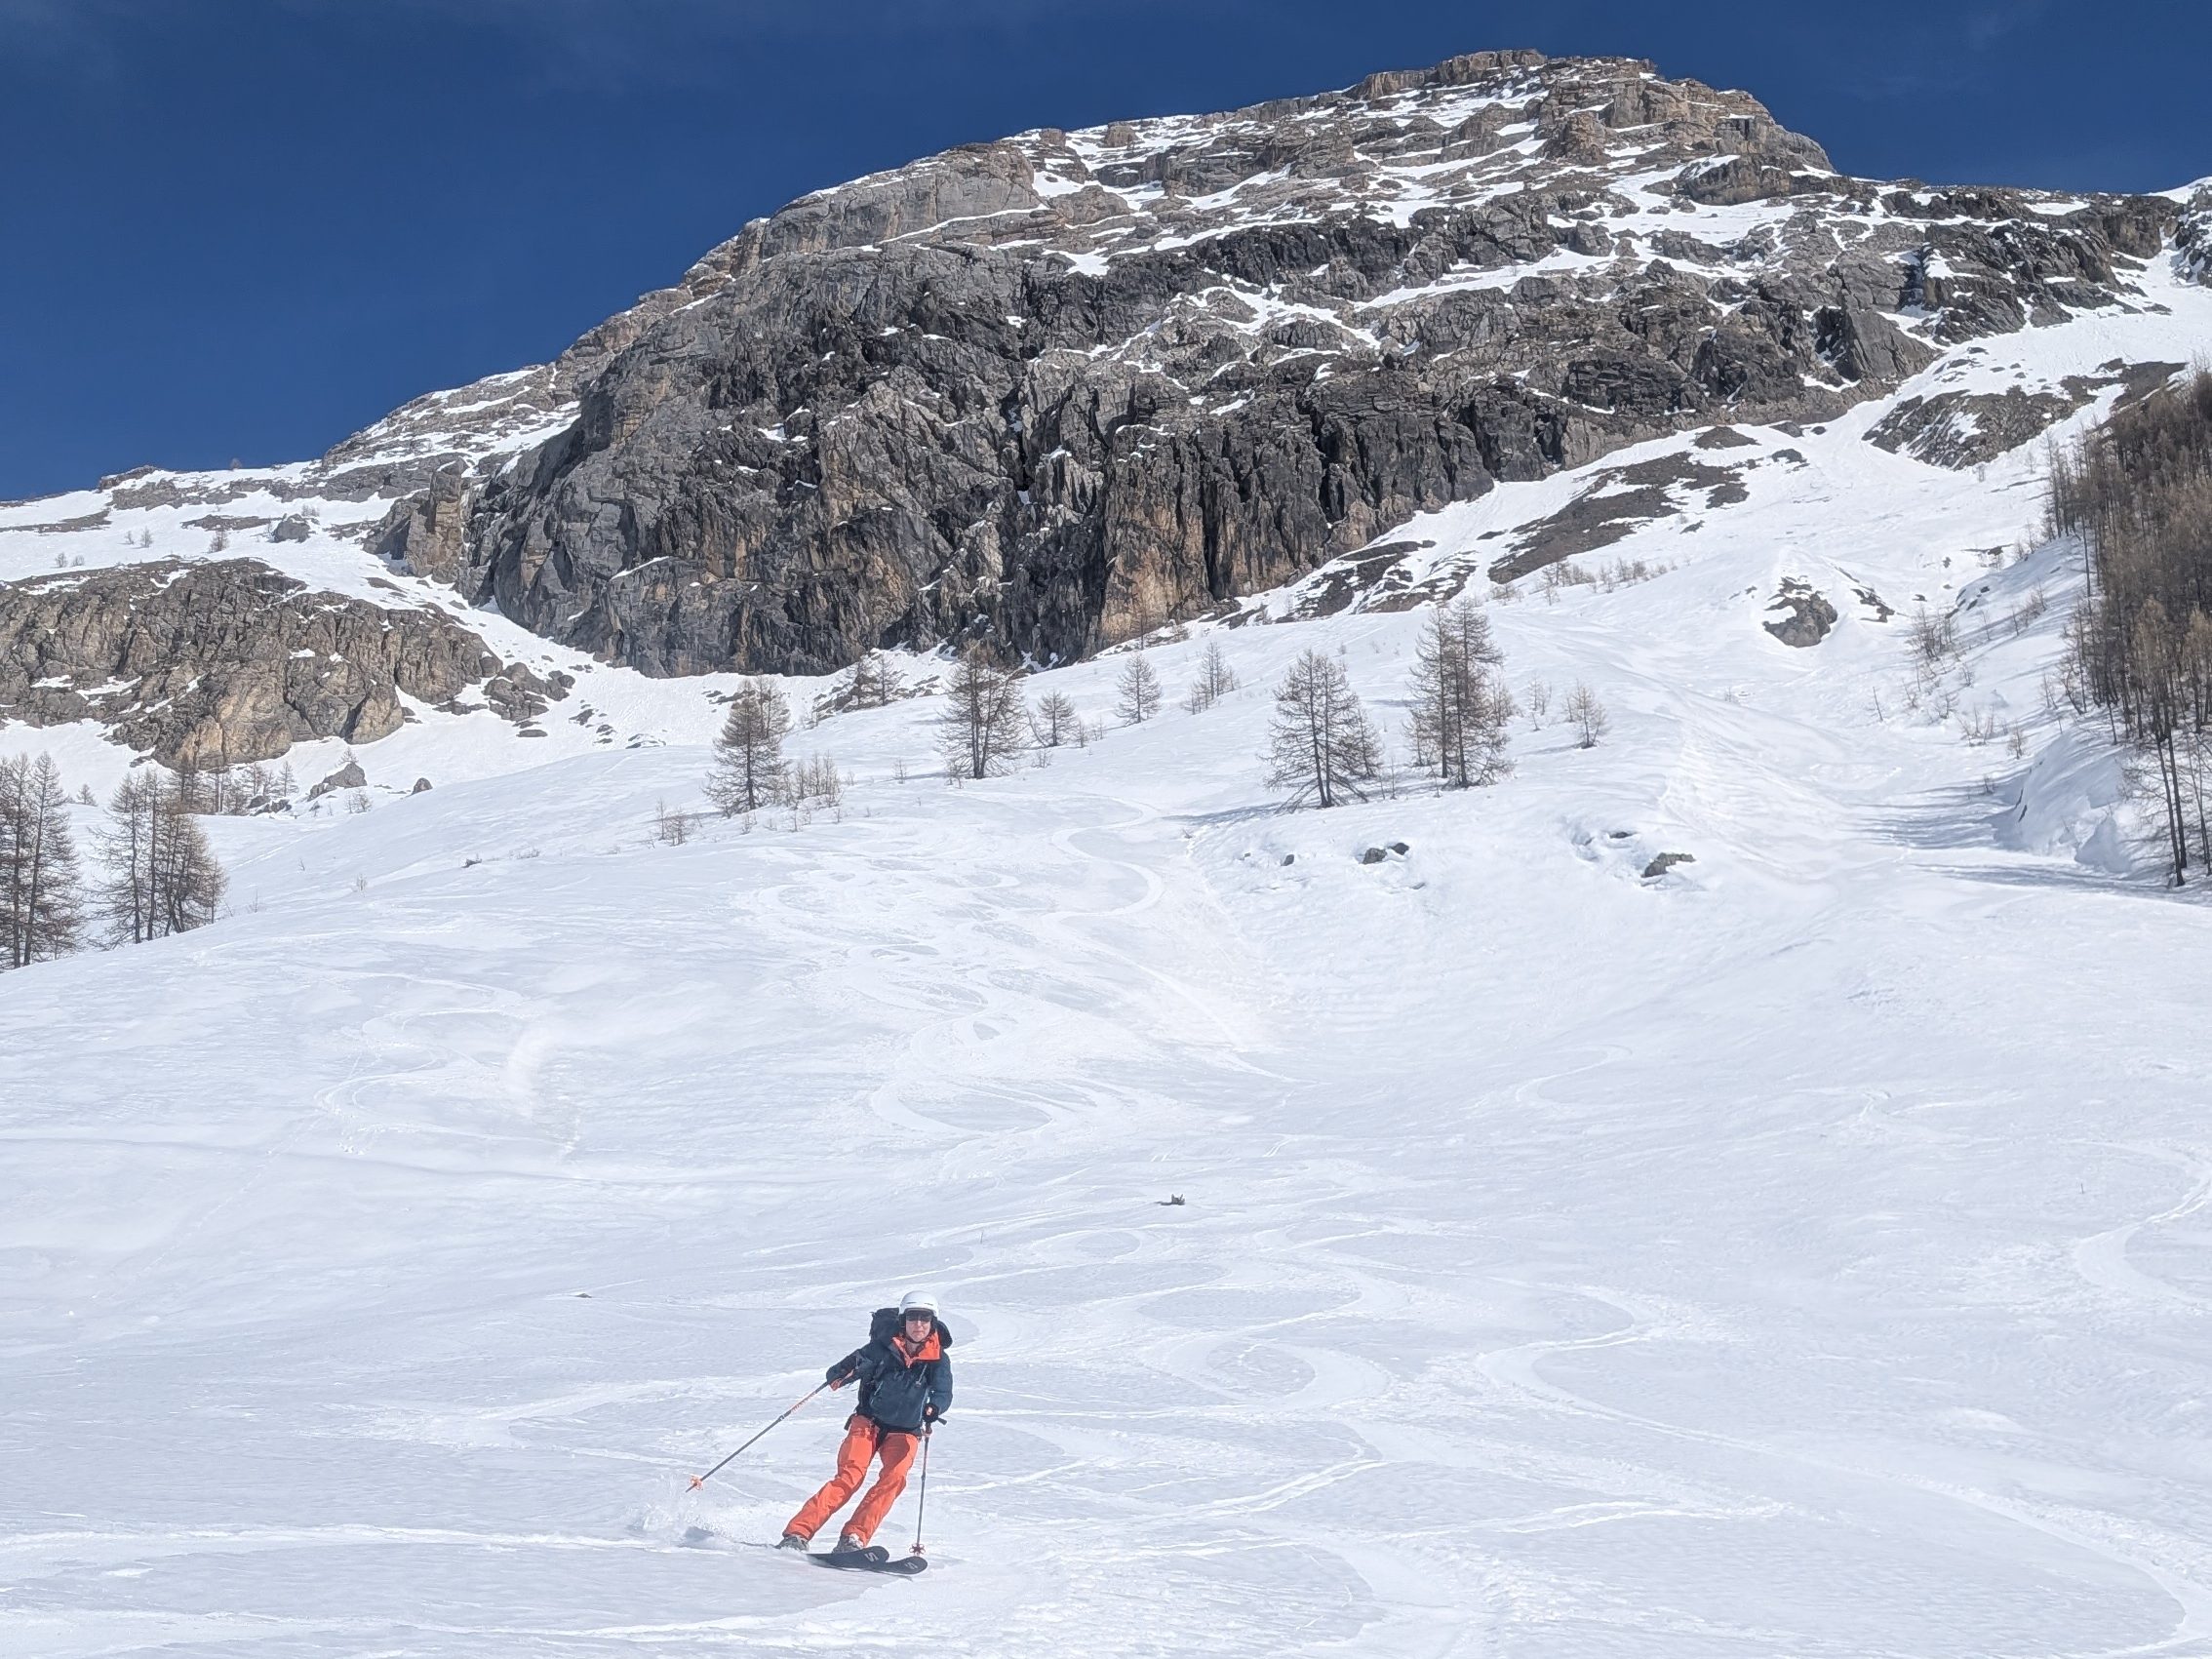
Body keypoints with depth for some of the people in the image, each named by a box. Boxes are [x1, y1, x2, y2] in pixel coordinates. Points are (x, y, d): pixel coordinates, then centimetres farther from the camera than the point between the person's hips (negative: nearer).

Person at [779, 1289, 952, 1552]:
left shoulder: (938, 1360, -5)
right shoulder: (884, 1347, -10)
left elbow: (943, 1391, -19)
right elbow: (836, 1375, -15)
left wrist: (934, 1407, -42)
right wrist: (844, 1370, -39)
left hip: (905, 1431, 2)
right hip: (868, 1422, -2)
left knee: (894, 1477, -24)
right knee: (850, 1475, -21)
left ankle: (854, 1538, -26)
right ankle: (798, 1533, -24)